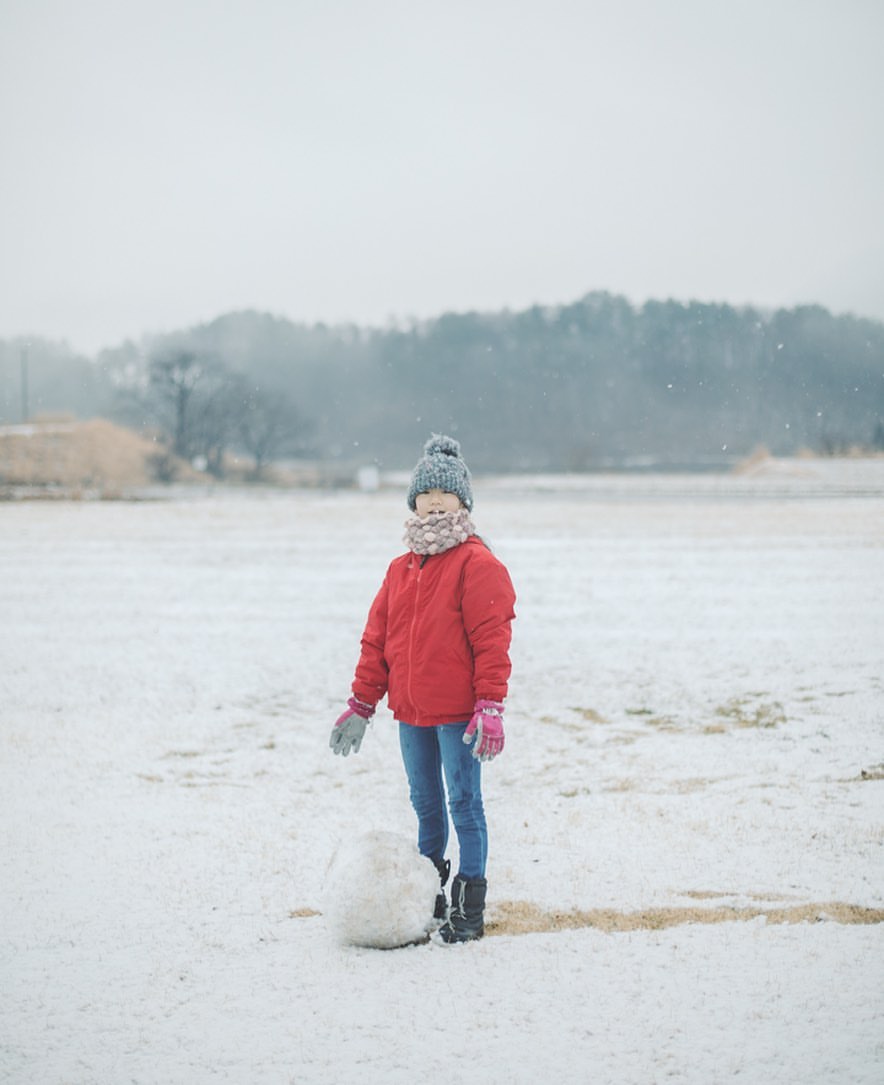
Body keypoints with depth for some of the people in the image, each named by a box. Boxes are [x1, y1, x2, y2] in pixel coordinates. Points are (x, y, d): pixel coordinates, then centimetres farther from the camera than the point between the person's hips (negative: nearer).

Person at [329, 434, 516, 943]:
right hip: (411, 713, 7)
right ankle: (429, 895, 28)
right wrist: (361, 704, 13)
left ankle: (469, 907, 4)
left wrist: (490, 706, -19)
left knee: (464, 802, -2)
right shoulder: (402, 569, 13)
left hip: (457, 713, -7)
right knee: (425, 803, 16)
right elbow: (377, 638, 15)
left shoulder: (478, 565, -9)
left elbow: (492, 639, -13)